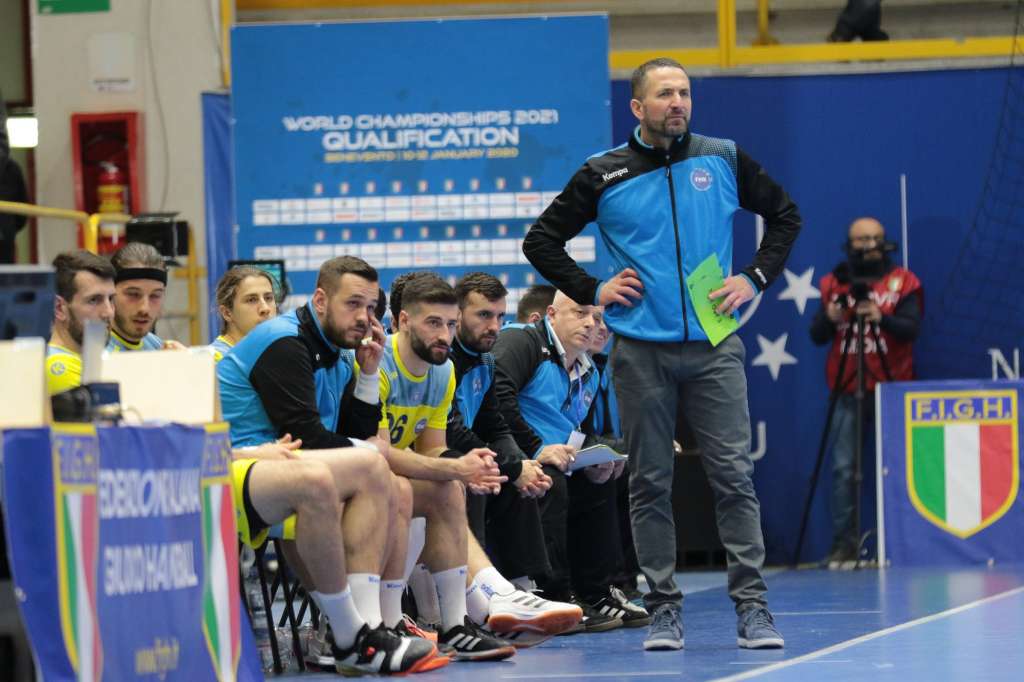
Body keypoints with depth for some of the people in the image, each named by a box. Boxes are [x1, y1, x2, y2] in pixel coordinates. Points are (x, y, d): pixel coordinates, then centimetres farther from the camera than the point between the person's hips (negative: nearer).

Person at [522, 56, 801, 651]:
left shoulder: (724, 161, 6)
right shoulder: (604, 176, 3)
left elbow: (785, 214, 19)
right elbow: (542, 239, 12)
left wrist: (756, 278, 7)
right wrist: (592, 291, 2)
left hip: (714, 345, 0)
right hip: (641, 351, 0)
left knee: (734, 476, -6)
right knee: (650, 483, 3)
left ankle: (752, 606, -3)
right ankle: (664, 607, 9)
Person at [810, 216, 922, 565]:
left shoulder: (903, 282, 5)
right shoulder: (834, 284, 9)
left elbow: (912, 328, -8)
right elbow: (817, 336, 4)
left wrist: (881, 318, -26)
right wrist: (830, 318, -17)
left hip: (891, 389, -1)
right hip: (847, 390, 1)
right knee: (843, 468, -4)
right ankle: (843, 541, -1)